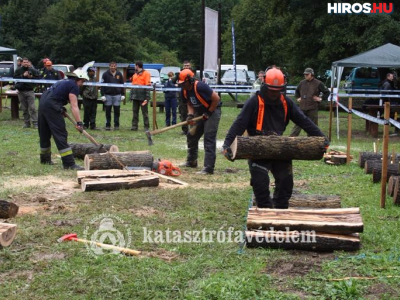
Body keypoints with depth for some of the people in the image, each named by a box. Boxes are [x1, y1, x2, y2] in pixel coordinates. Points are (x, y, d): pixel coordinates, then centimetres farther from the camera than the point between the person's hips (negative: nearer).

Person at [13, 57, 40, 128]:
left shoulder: (32, 70, 7)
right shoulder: (18, 70, 7)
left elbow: (38, 77, 4)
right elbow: (14, 77, -5)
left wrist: (31, 77, -11)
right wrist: (23, 75, -13)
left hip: (30, 91, -2)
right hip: (21, 91, 2)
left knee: (32, 107, -11)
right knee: (24, 108, 7)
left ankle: (35, 123, -11)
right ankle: (27, 123, 14)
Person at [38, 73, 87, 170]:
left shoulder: (63, 82, 25)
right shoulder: (74, 86, -3)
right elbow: (74, 106, -12)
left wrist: (62, 109, 15)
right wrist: (79, 123, -16)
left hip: (42, 102, 9)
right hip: (51, 107, -9)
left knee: (45, 134, 20)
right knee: (61, 135, -9)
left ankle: (45, 159, 34)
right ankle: (69, 163, -11)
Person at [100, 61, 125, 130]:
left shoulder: (119, 74, 8)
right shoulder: (105, 74, 1)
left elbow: (122, 85, 13)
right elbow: (102, 85, 0)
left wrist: (123, 94, 8)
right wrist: (102, 95, -6)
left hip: (117, 95, 1)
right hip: (108, 95, -1)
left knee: (117, 111, 2)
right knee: (108, 111, 3)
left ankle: (116, 125, 10)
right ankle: (108, 125, 10)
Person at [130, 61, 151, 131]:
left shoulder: (146, 74, -4)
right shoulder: (135, 75, 19)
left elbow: (148, 85, -10)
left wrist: (147, 97, -17)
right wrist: (131, 95, 14)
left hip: (142, 97, -7)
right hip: (135, 97, 7)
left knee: (144, 112, -1)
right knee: (135, 112, 7)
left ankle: (146, 127, 3)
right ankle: (134, 126, 11)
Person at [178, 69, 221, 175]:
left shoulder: (200, 86, -28)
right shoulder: (184, 91, -4)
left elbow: (216, 98, -24)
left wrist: (208, 113, -18)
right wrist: (190, 115, -12)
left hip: (212, 111, -9)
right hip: (199, 113, 9)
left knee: (209, 139, -14)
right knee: (192, 136, 13)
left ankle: (208, 168, -15)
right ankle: (191, 162, 31)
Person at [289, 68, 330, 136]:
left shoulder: (318, 83, -3)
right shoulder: (302, 82, 10)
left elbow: (327, 92, 4)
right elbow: (297, 91, 29)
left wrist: (321, 98, -2)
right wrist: (298, 97, 17)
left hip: (312, 109, -3)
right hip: (302, 108, 3)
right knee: (298, 124, 2)